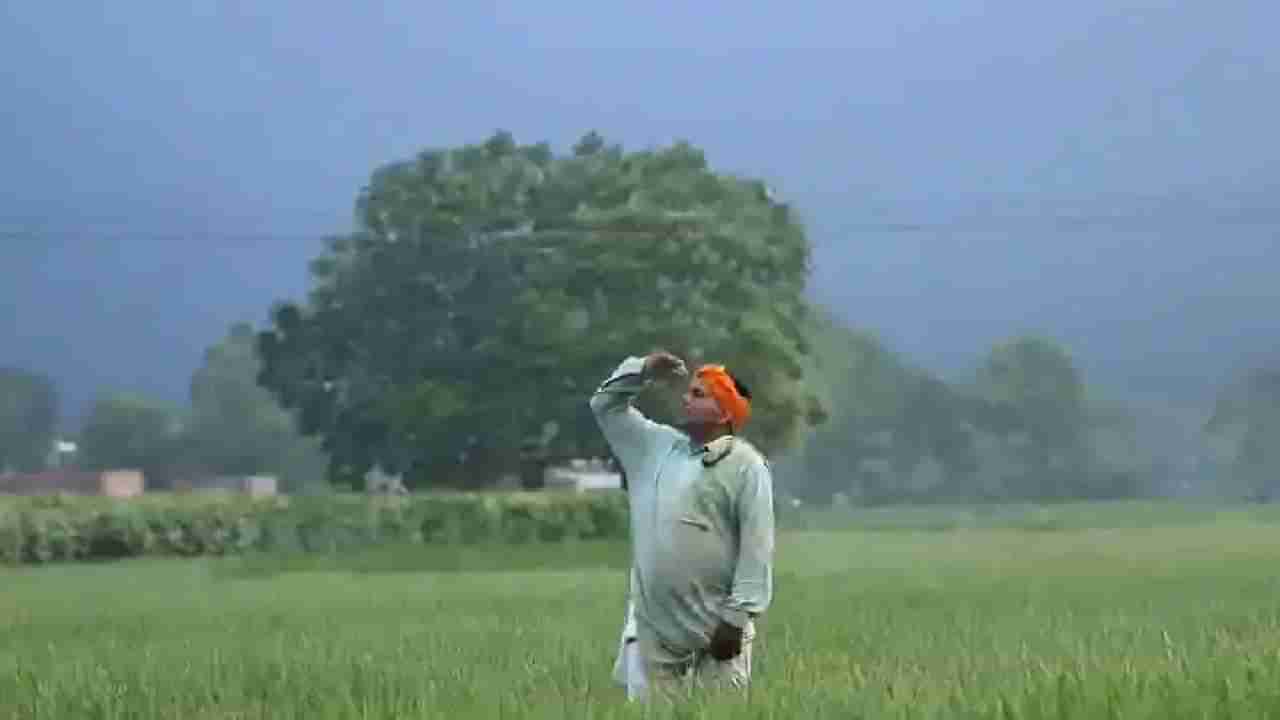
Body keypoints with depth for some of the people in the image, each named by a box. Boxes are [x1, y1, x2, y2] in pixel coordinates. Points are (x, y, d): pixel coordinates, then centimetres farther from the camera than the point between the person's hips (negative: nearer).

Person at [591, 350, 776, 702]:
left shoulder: (745, 465, -6)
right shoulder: (658, 446, 14)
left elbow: (756, 545, -12)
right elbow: (606, 406, 26)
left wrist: (737, 616, -17)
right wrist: (643, 371, 10)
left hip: (716, 629, -6)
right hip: (651, 627, 6)